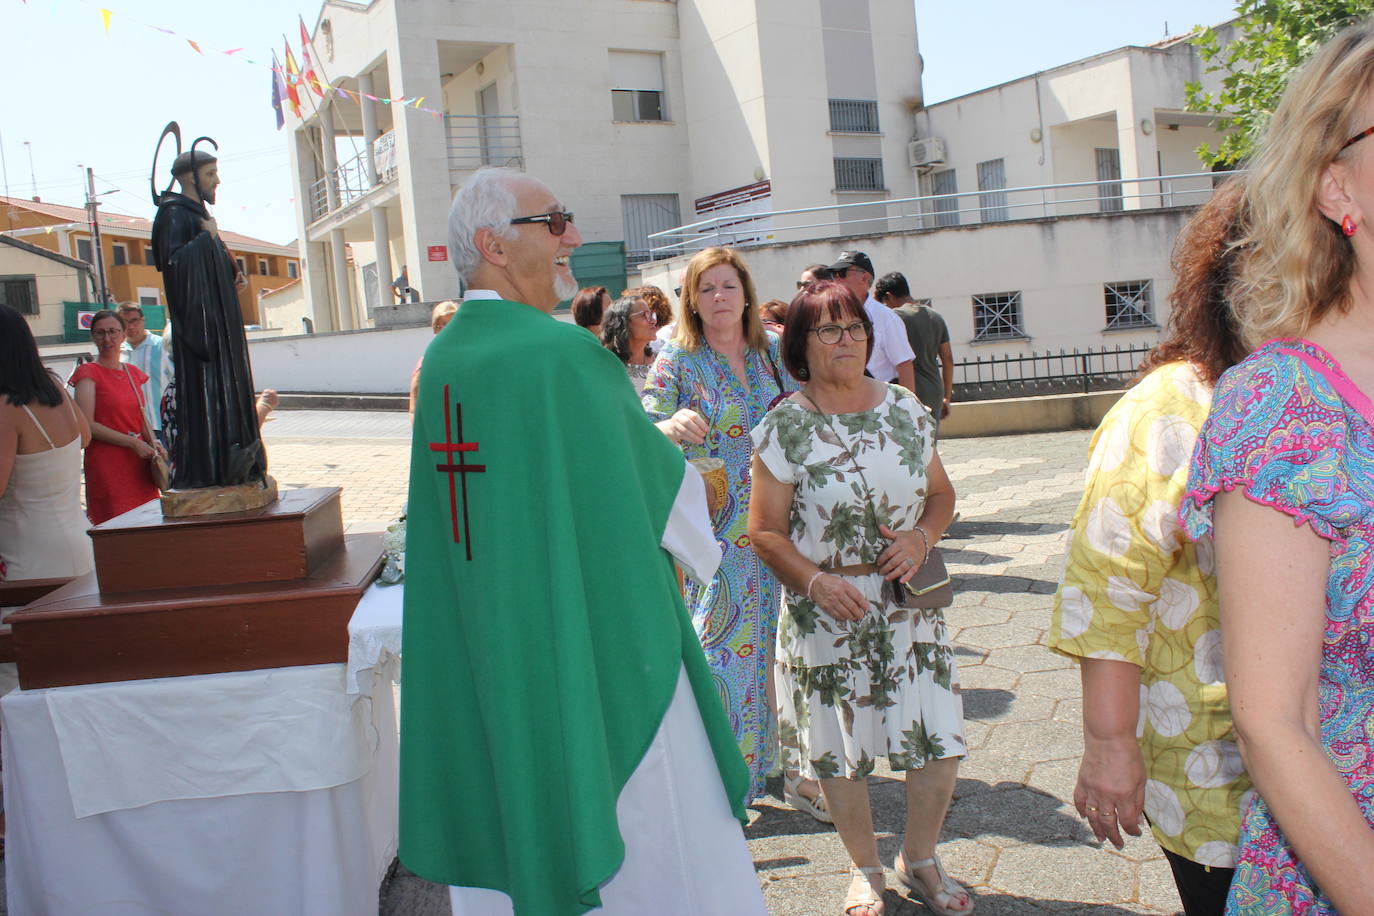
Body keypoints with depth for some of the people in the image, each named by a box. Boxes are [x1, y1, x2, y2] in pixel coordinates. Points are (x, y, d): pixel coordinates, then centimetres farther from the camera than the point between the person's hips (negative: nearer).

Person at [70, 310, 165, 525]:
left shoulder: (132, 372, 15)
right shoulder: (88, 372, -4)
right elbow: (87, 425, -12)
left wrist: (152, 443, 3)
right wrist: (133, 443, -15)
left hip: (139, 460, 6)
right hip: (107, 461, -6)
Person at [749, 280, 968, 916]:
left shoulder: (905, 409, 4)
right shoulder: (785, 427, -7)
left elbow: (941, 492, 13)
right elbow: (766, 531, -6)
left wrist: (921, 538, -7)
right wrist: (816, 581, -19)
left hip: (909, 601, 3)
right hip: (826, 609, -3)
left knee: (939, 742, 3)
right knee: (840, 749, 8)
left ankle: (919, 858, 30)